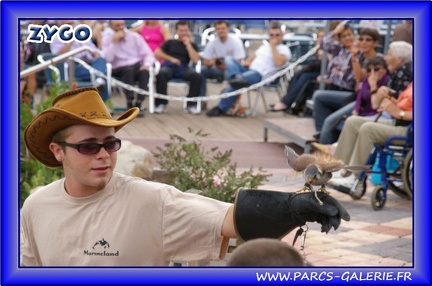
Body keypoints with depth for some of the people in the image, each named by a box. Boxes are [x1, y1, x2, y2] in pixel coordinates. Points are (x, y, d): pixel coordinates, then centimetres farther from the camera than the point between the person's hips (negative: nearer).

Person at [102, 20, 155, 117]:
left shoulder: (134, 36, 11)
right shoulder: (107, 39, 7)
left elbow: (148, 54, 6)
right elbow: (107, 59, -10)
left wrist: (146, 65, -15)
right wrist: (114, 42, -11)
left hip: (137, 66, 2)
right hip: (120, 70, -2)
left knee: (144, 71, -33)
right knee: (129, 70, -36)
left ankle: (138, 104, -36)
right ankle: (130, 104, -39)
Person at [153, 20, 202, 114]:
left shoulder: (192, 45, 19)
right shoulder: (170, 42, 19)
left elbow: (195, 60, 0)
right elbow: (157, 53, 8)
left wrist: (188, 44, 1)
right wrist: (171, 58, -3)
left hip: (183, 68, 1)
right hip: (169, 66, -1)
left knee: (197, 76, -32)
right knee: (161, 74, -38)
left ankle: (191, 104, -21)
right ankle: (161, 103, -30)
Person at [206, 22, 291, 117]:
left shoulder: (284, 49, 3)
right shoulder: (265, 46, 28)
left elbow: (279, 62, -17)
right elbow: (253, 57, 33)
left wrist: (273, 46, -9)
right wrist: (246, 62, 9)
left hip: (261, 76, -8)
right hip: (248, 70, 8)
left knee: (234, 84, -31)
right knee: (229, 59, -14)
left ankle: (221, 108, -23)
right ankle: (236, 78, -40)